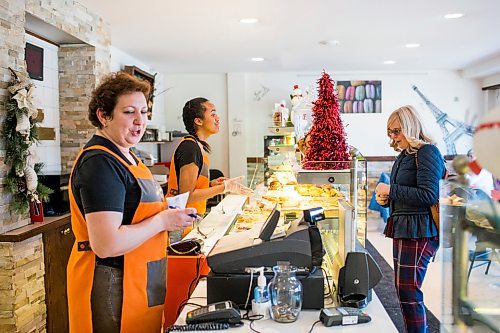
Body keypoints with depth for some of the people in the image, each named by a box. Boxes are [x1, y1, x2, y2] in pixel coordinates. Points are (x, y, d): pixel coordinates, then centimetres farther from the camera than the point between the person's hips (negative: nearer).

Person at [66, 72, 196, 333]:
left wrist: (169, 212, 6)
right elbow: (106, 244, -28)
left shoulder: (126, 156, 12)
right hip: (111, 285, -10)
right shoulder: (100, 163, -20)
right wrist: (162, 221, -18)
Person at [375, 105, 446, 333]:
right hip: (403, 229, 10)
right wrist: (386, 199, 7)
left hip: (419, 231, -10)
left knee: (408, 290, -7)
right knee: (402, 288, 15)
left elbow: (428, 195, -21)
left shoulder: (427, 152, -11)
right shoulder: (403, 156, 17)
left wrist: (391, 190, -16)